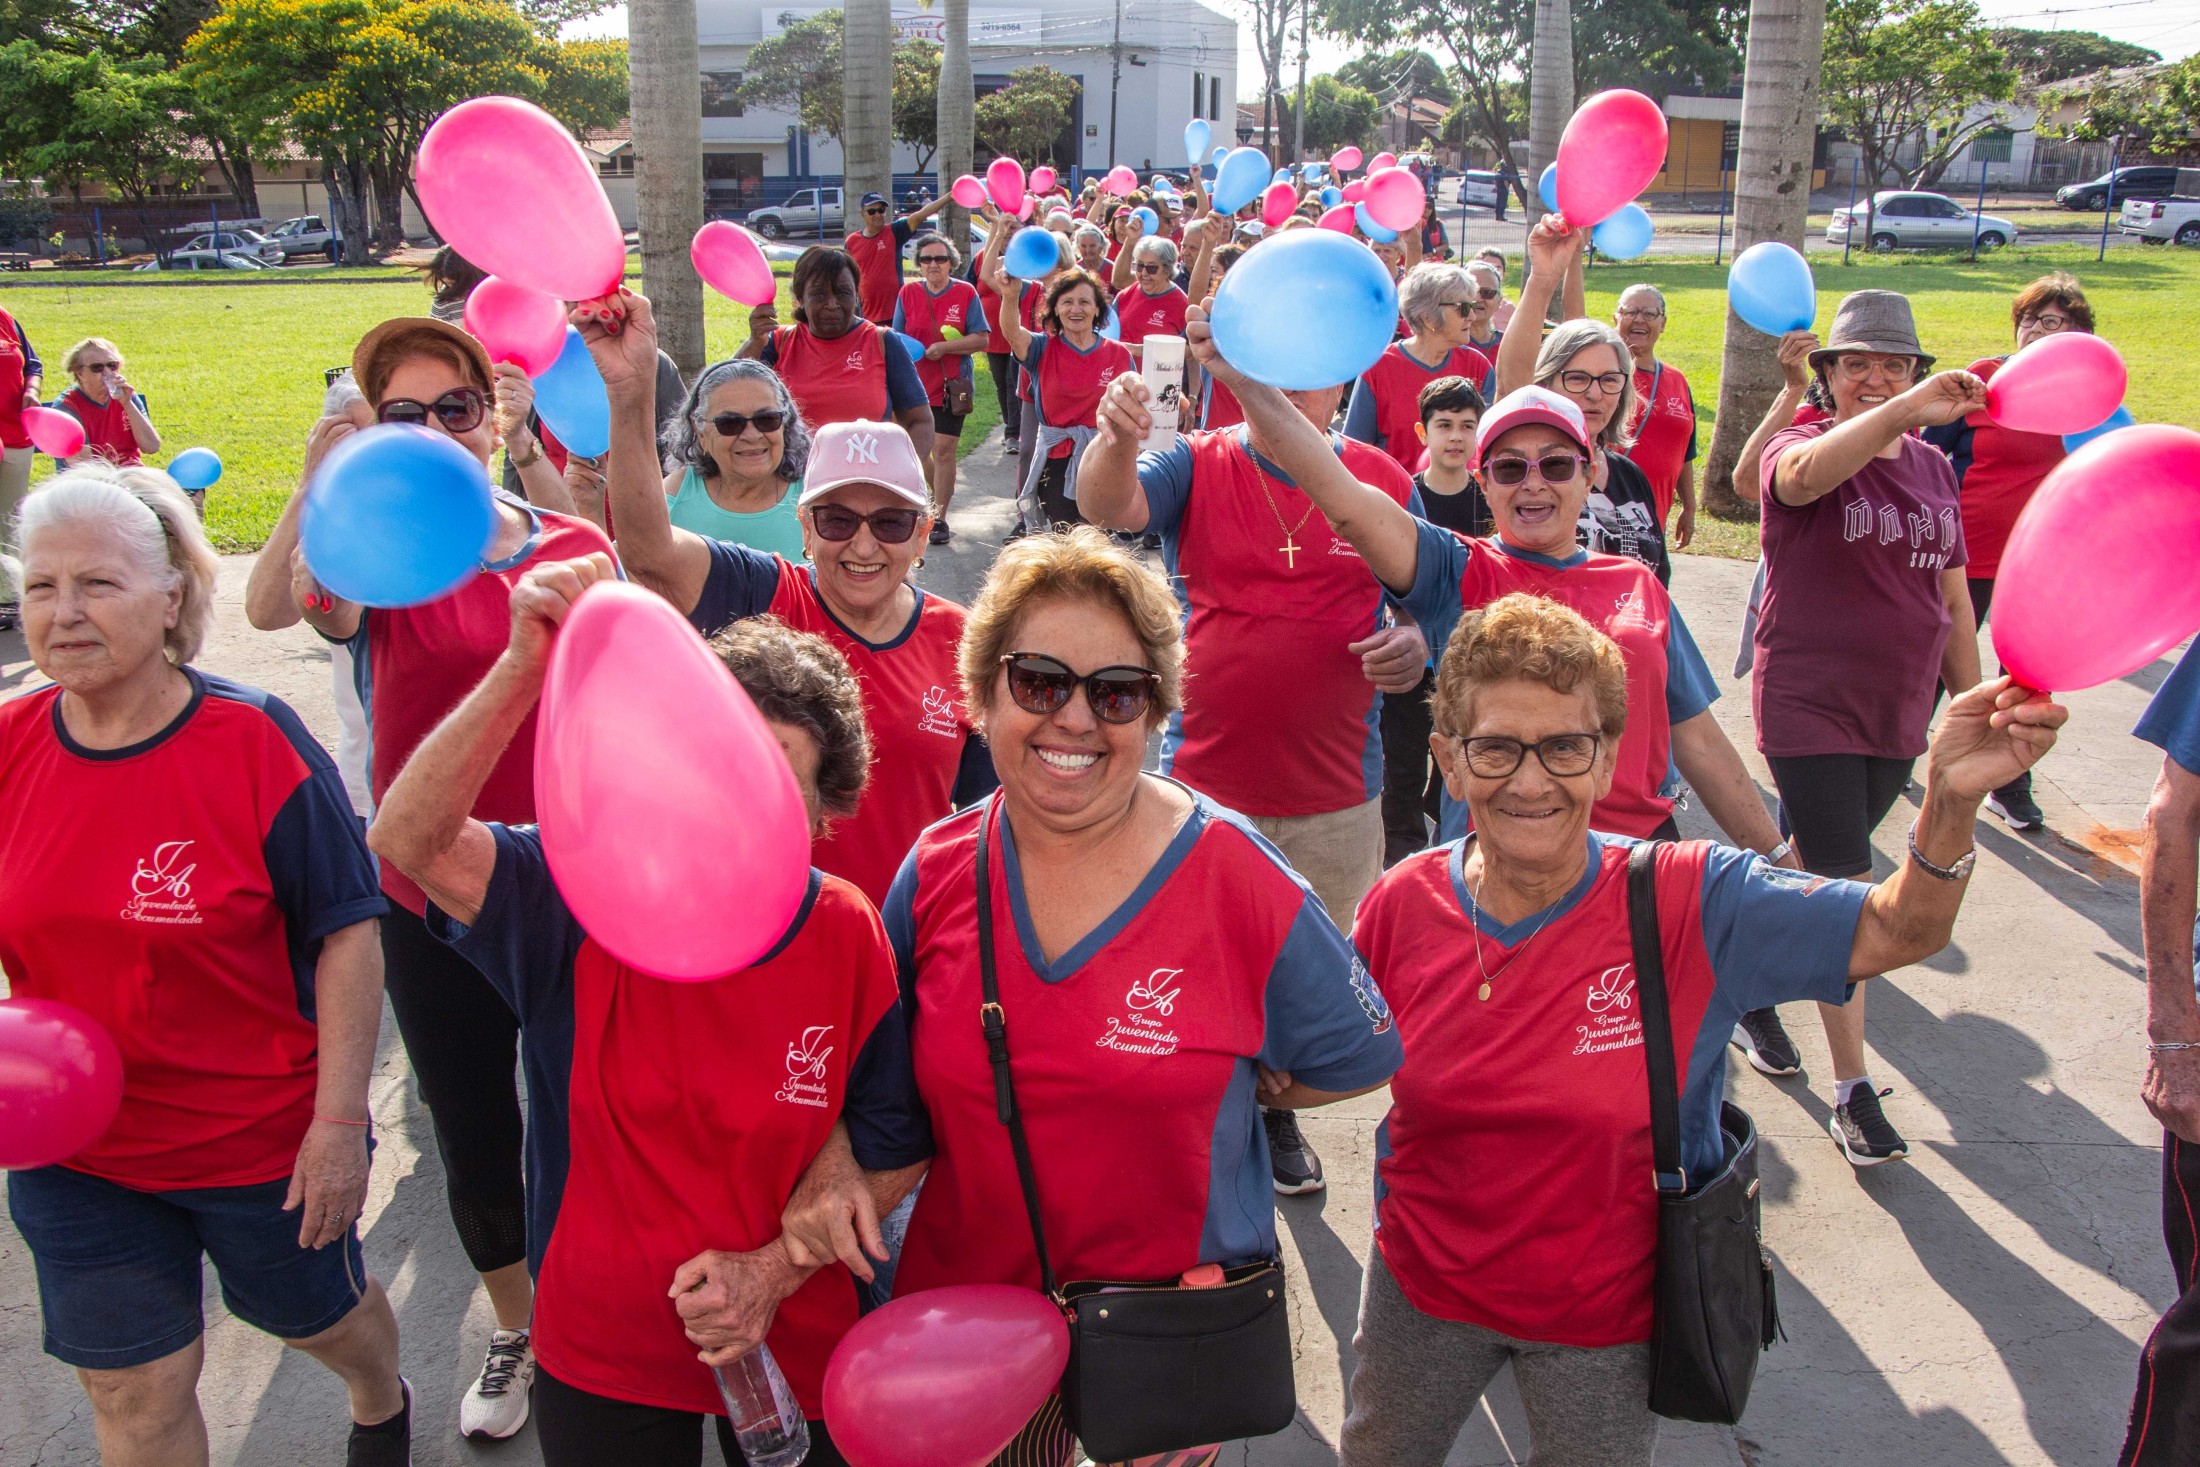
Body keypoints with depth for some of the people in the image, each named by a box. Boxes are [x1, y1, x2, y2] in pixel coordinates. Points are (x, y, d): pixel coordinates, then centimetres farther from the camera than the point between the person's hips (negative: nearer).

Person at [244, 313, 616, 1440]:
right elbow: (273, 607, -28)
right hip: (432, 902, 0)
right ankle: (516, 1332, 41)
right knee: (472, 1130, 16)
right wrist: (318, 482, -42)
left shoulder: (579, 551, -2)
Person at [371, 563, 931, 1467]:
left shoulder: (851, 942, -15)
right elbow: (408, 840, -34)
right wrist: (527, 670, -44)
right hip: (599, 1354, 0)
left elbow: (894, 1154, -6)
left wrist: (774, 1271, -17)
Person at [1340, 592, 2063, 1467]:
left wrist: (1950, 802, -39)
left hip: (1606, 1313, -2)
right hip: (1421, 1287, 2)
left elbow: (1895, 932, -23)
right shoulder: (1403, 907, -16)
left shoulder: (1691, 906, -22)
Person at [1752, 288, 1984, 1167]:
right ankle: (1854, 1094, 3)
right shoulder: (1800, 449, -10)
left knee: (1818, 864, 19)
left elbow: (1953, 600, 14)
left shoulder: (1934, 470, 8)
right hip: (1810, 708, -6)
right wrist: (1906, 412, -54)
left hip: (1898, 712, 6)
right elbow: (1808, 473, -38)